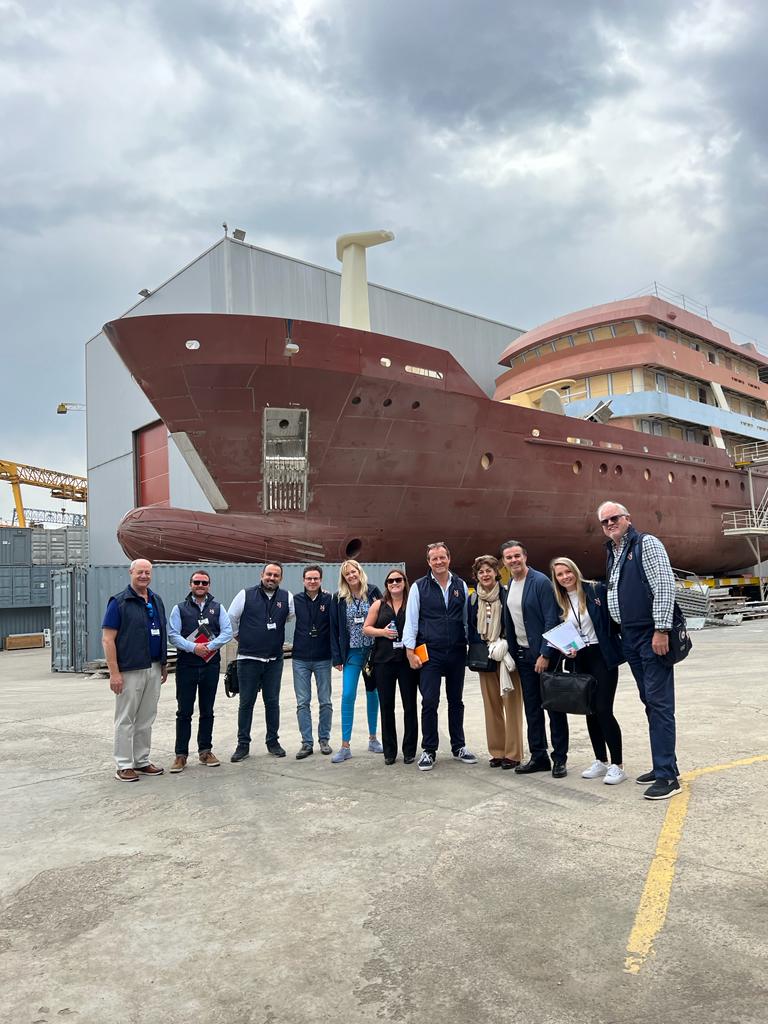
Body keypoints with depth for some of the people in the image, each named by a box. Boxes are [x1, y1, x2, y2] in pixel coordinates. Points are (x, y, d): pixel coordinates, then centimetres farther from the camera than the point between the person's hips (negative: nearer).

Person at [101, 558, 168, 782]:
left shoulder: (156, 601, 11)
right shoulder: (119, 602, -8)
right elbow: (107, 639, -11)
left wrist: (164, 664, 14)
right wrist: (114, 672, -17)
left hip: (154, 669, 6)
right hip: (130, 671, -6)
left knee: (146, 719, 13)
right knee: (126, 720, 3)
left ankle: (142, 761, 24)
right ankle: (124, 765, 12)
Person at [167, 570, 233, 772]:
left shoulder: (217, 608, 8)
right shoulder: (179, 608, 4)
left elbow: (227, 632, -1)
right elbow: (173, 635, -5)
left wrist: (209, 646, -15)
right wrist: (193, 648, -18)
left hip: (211, 664, 2)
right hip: (186, 665, -2)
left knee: (207, 711, 10)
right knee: (184, 712, 2)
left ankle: (205, 751, 20)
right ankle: (181, 754, 9)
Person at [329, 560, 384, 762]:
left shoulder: (373, 592, -3)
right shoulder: (338, 598, -1)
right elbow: (335, 628, 1)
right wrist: (337, 657, -3)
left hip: (373, 650, 0)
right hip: (352, 653, 0)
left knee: (373, 694, 11)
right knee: (347, 695, -5)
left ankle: (373, 739, 25)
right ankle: (345, 746, 1)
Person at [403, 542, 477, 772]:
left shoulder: (461, 586, 6)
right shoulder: (419, 587, -2)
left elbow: (467, 618, 11)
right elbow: (411, 621, -2)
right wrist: (410, 651, -6)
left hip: (457, 653, 3)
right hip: (430, 654, -3)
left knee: (456, 701, 13)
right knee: (430, 702, -1)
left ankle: (458, 747, 25)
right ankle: (429, 751, 11)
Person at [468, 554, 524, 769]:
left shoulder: (507, 595, -4)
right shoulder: (472, 599, 8)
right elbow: (470, 630, 12)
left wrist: (505, 644, -14)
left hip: (506, 655, -4)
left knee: (511, 704, -3)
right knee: (491, 705, 8)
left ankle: (513, 753, 5)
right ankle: (497, 751, 16)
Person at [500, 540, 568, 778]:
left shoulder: (540, 582, -13)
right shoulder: (508, 586, 9)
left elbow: (552, 620, -17)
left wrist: (545, 654, -19)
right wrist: (512, 652, 9)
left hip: (543, 653, -7)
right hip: (522, 654, 7)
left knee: (554, 707, 2)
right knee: (532, 707, 11)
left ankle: (560, 758, 10)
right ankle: (538, 756, 19)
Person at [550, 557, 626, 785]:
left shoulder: (597, 589, -9)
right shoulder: (559, 602, 6)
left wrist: (617, 645, -14)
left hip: (602, 656, -5)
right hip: (579, 661, 5)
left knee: (603, 710, -9)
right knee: (590, 712, 11)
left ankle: (617, 765, 2)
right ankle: (601, 762, 23)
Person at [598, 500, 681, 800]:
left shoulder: (646, 544, -7)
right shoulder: (612, 554, 17)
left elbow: (665, 586, -16)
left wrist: (661, 630, -20)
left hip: (652, 635, -8)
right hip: (629, 638, 8)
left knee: (659, 703, -8)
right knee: (650, 702, 12)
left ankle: (667, 776, -4)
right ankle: (663, 766, 21)